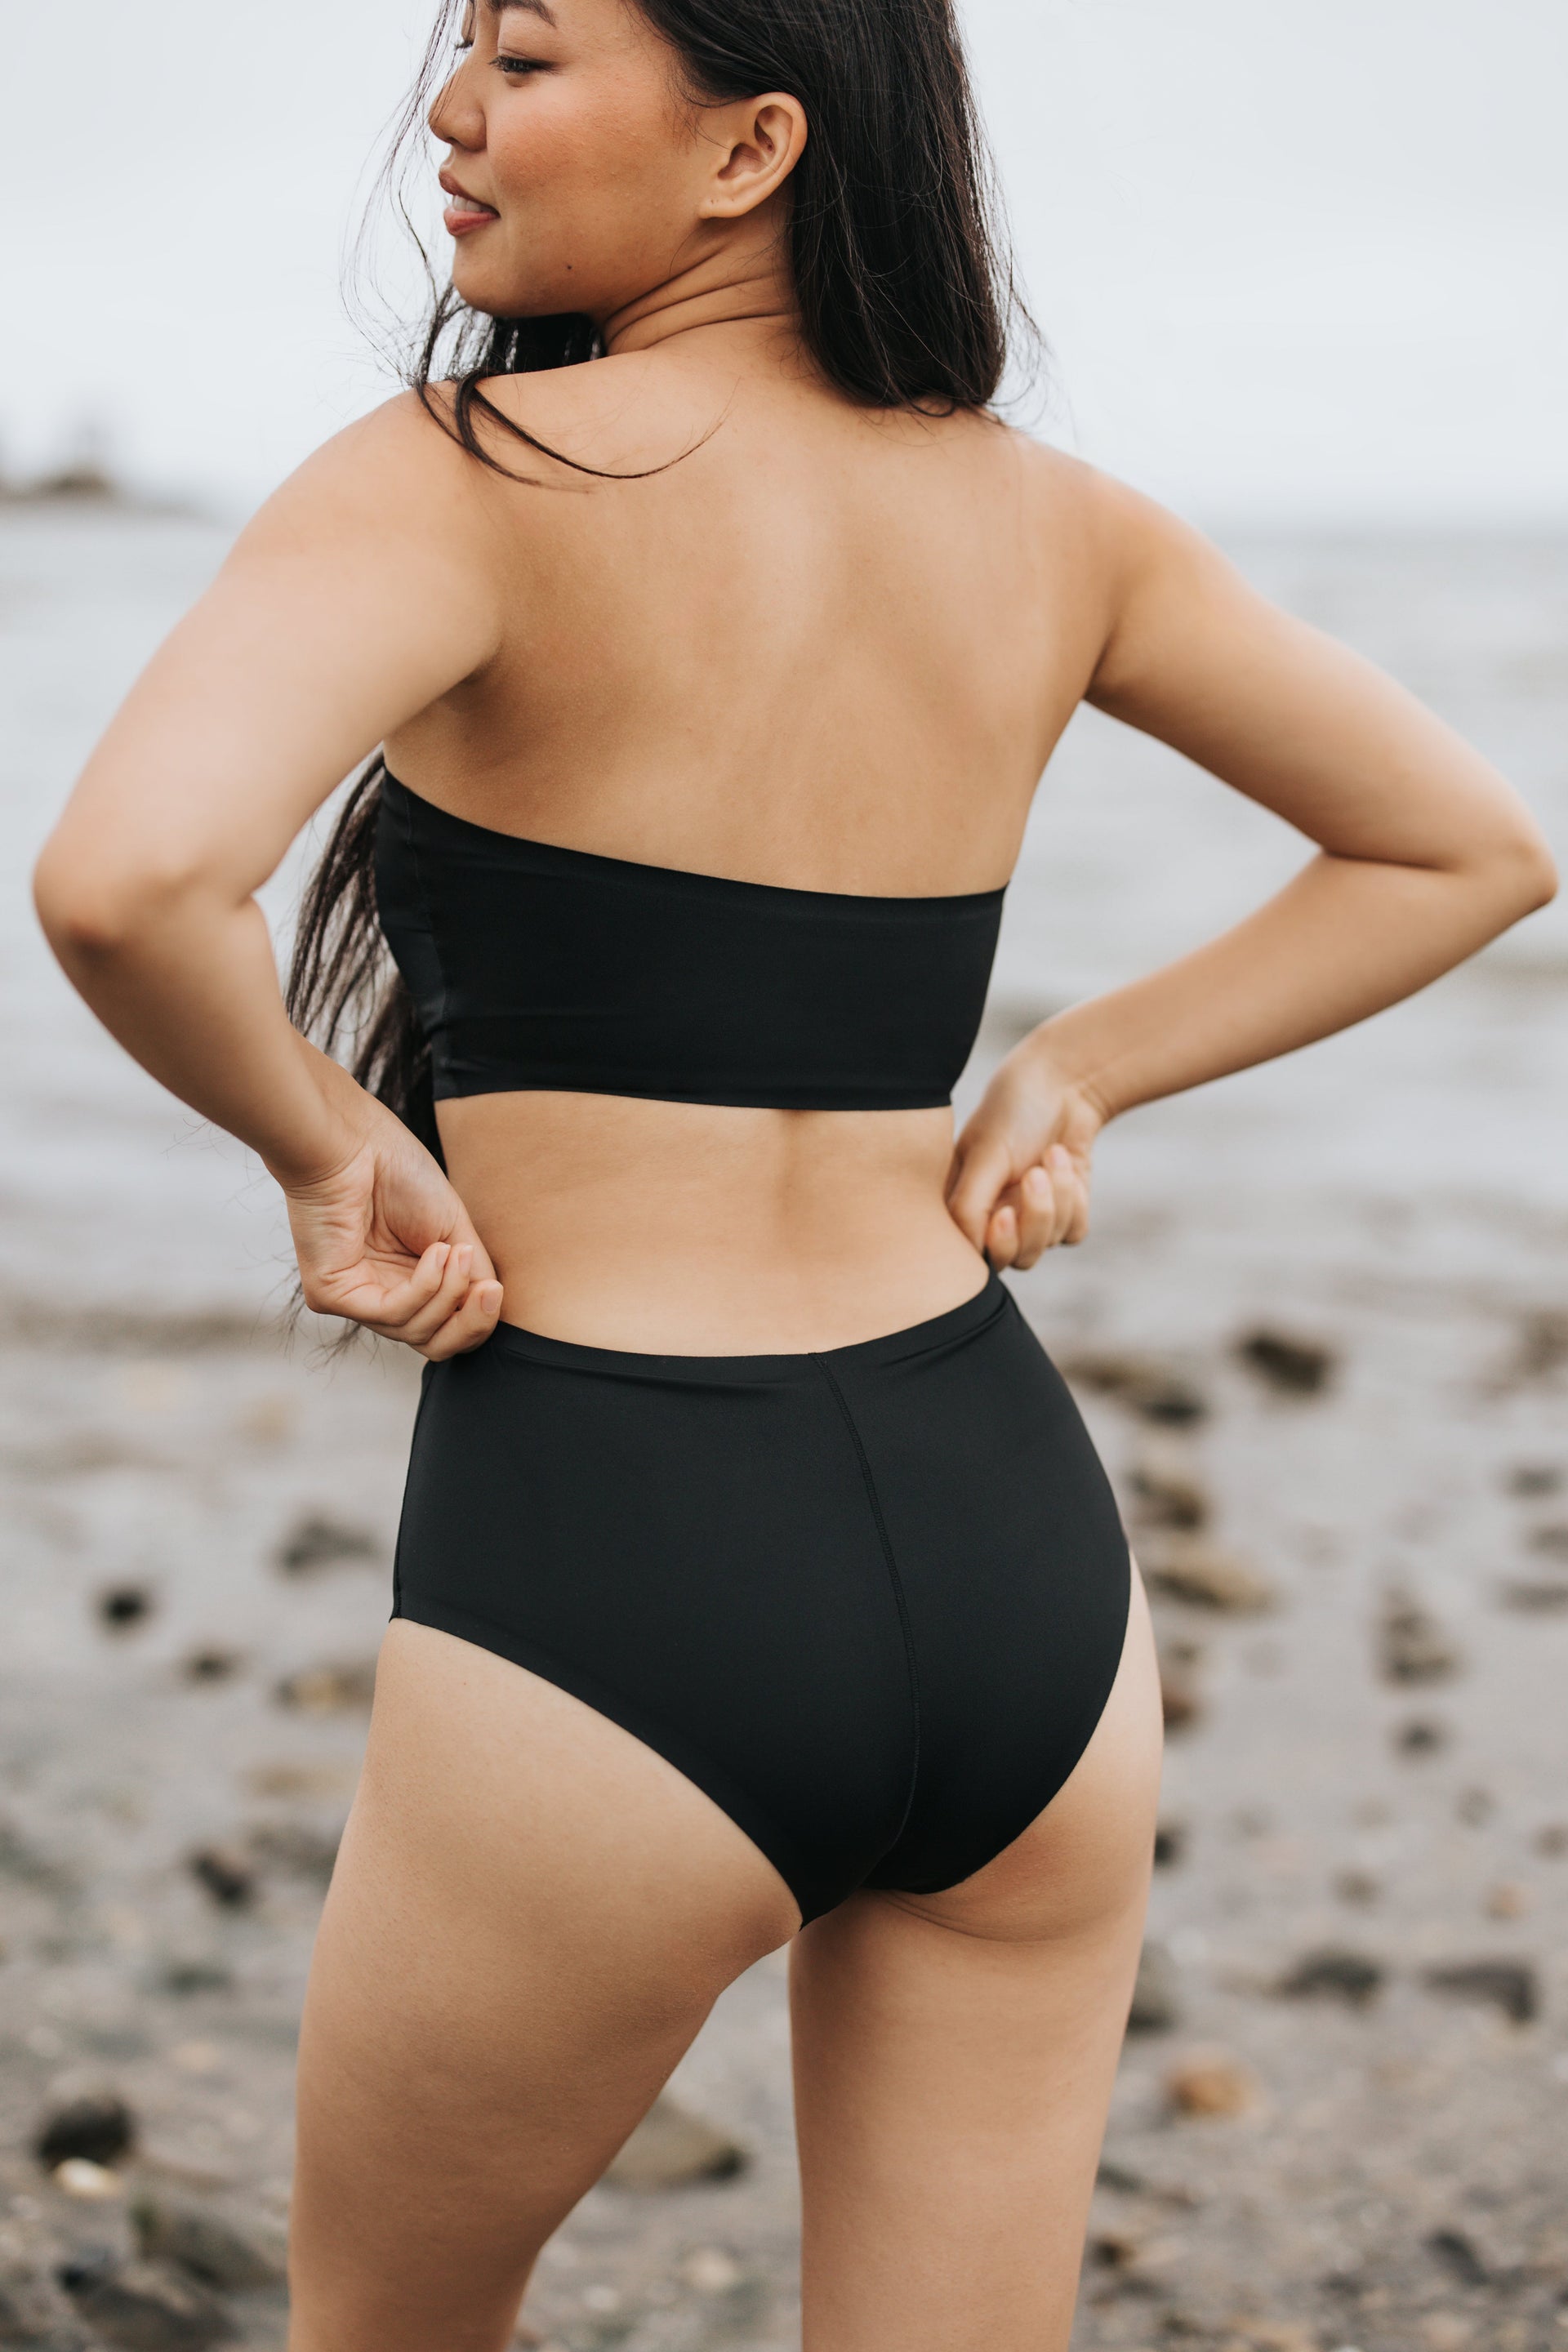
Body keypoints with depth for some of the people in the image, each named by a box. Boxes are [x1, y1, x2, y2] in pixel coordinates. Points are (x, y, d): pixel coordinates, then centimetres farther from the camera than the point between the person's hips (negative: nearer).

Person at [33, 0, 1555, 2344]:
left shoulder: (466, 481, -11)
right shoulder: (1048, 520, 6)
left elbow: (125, 877, -28)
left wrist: (326, 1153, -9)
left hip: (608, 1585, -5)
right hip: (1019, 1553, 5)